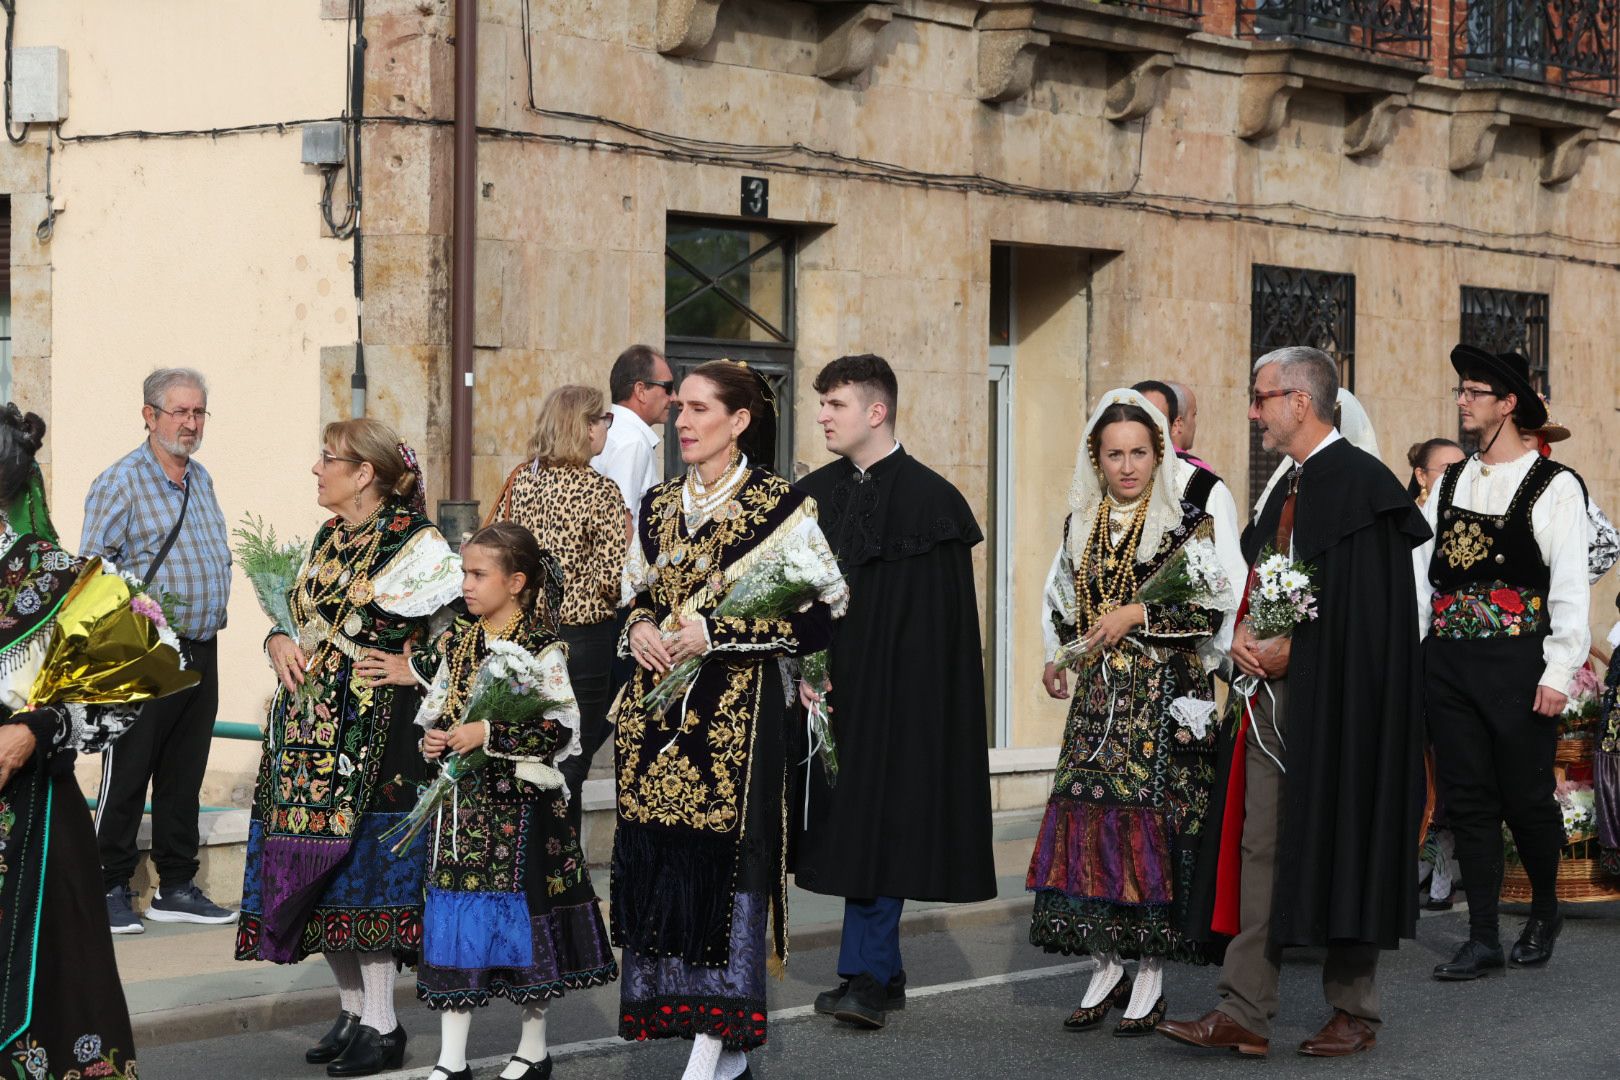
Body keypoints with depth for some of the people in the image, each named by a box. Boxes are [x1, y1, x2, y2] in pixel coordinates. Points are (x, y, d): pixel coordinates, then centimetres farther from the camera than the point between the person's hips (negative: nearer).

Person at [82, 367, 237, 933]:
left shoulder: (201, 479, 15)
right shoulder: (121, 482, -9)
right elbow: (92, 567, -13)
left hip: (202, 649, 7)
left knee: (184, 774, 12)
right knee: (126, 774, -2)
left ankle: (177, 887, 19)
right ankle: (112, 889, 6)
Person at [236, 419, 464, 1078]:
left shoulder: (416, 545, -9)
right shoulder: (328, 540, 15)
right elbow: (299, 615, 25)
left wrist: (416, 668, -14)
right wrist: (278, 642, 5)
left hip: (374, 730, -8)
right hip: (311, 725, 8)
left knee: (362, 864, -8)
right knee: (318, 868, 7)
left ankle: (381, 1025, 1)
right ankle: (352, 1010, 18)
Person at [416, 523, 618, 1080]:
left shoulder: (541, 649, -9)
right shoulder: (458, 643, 10)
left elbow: (561, 729, -15)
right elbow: (436, 711, 19)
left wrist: (488, 734, -20)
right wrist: (432, 739, -3)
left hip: (519, 802, -5)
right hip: (462, 802, 5)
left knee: (522, 912, 2)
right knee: (454, 913, 3)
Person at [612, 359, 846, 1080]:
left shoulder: (781, 508, -5)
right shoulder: (658, 507, 13)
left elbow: (823, 615, -9)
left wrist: (716, 634, -15)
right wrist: (639, 629, -1)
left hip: (734, 714, -6)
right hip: (657, 712, 6)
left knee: (719, 863, -7)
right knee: (654, 861, 3)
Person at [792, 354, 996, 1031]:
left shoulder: (931, 501, -7)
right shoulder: (813, 495, 9)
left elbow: (944, 622, -8)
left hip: (898, 696, -5)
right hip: (829, 689, 6)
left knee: (879, 825, -9)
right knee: (846, 822, 9)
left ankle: (864, 978, -9)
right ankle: (885, 973, 19)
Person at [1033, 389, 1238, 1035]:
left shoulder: (1186, 521, -4)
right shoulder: (1082, 523, 11)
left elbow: (1214, 606, -7)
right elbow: (1061, 601, 23)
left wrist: (1139, 615, -14)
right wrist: (1056, 657, 8)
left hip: (1162, 695, -5)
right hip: (1098, 693, 5)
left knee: (1151, 824, -6)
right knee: (1087, 816, -1)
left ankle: (1150, 977, 3)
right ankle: (1107, 967, 11)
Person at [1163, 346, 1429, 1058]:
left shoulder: (1360, 484, -11)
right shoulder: (1288, 489, 17)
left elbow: (1369, 607, -17)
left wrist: (1292, 650, -15)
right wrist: (1242, 635, 1)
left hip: (1335, 700, -8)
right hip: (1272, 688, 8)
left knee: (1339, 850, 0)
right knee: (1260, 846, 3)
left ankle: (1353, 1011, 11)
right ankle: (1245, 1013, 3)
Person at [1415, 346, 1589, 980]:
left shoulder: (1553, 487, -4)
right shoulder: (1450, 484, 13)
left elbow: (1570, 588, -8)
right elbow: (1421, 572, 12)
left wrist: (1558, 673, -14)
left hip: (1517, 660, -5)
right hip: (1447, 659, 5)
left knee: (1526, 798, 3)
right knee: (1467, 798, 5)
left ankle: (1545, 910, 29)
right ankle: (1483, 938, 11)